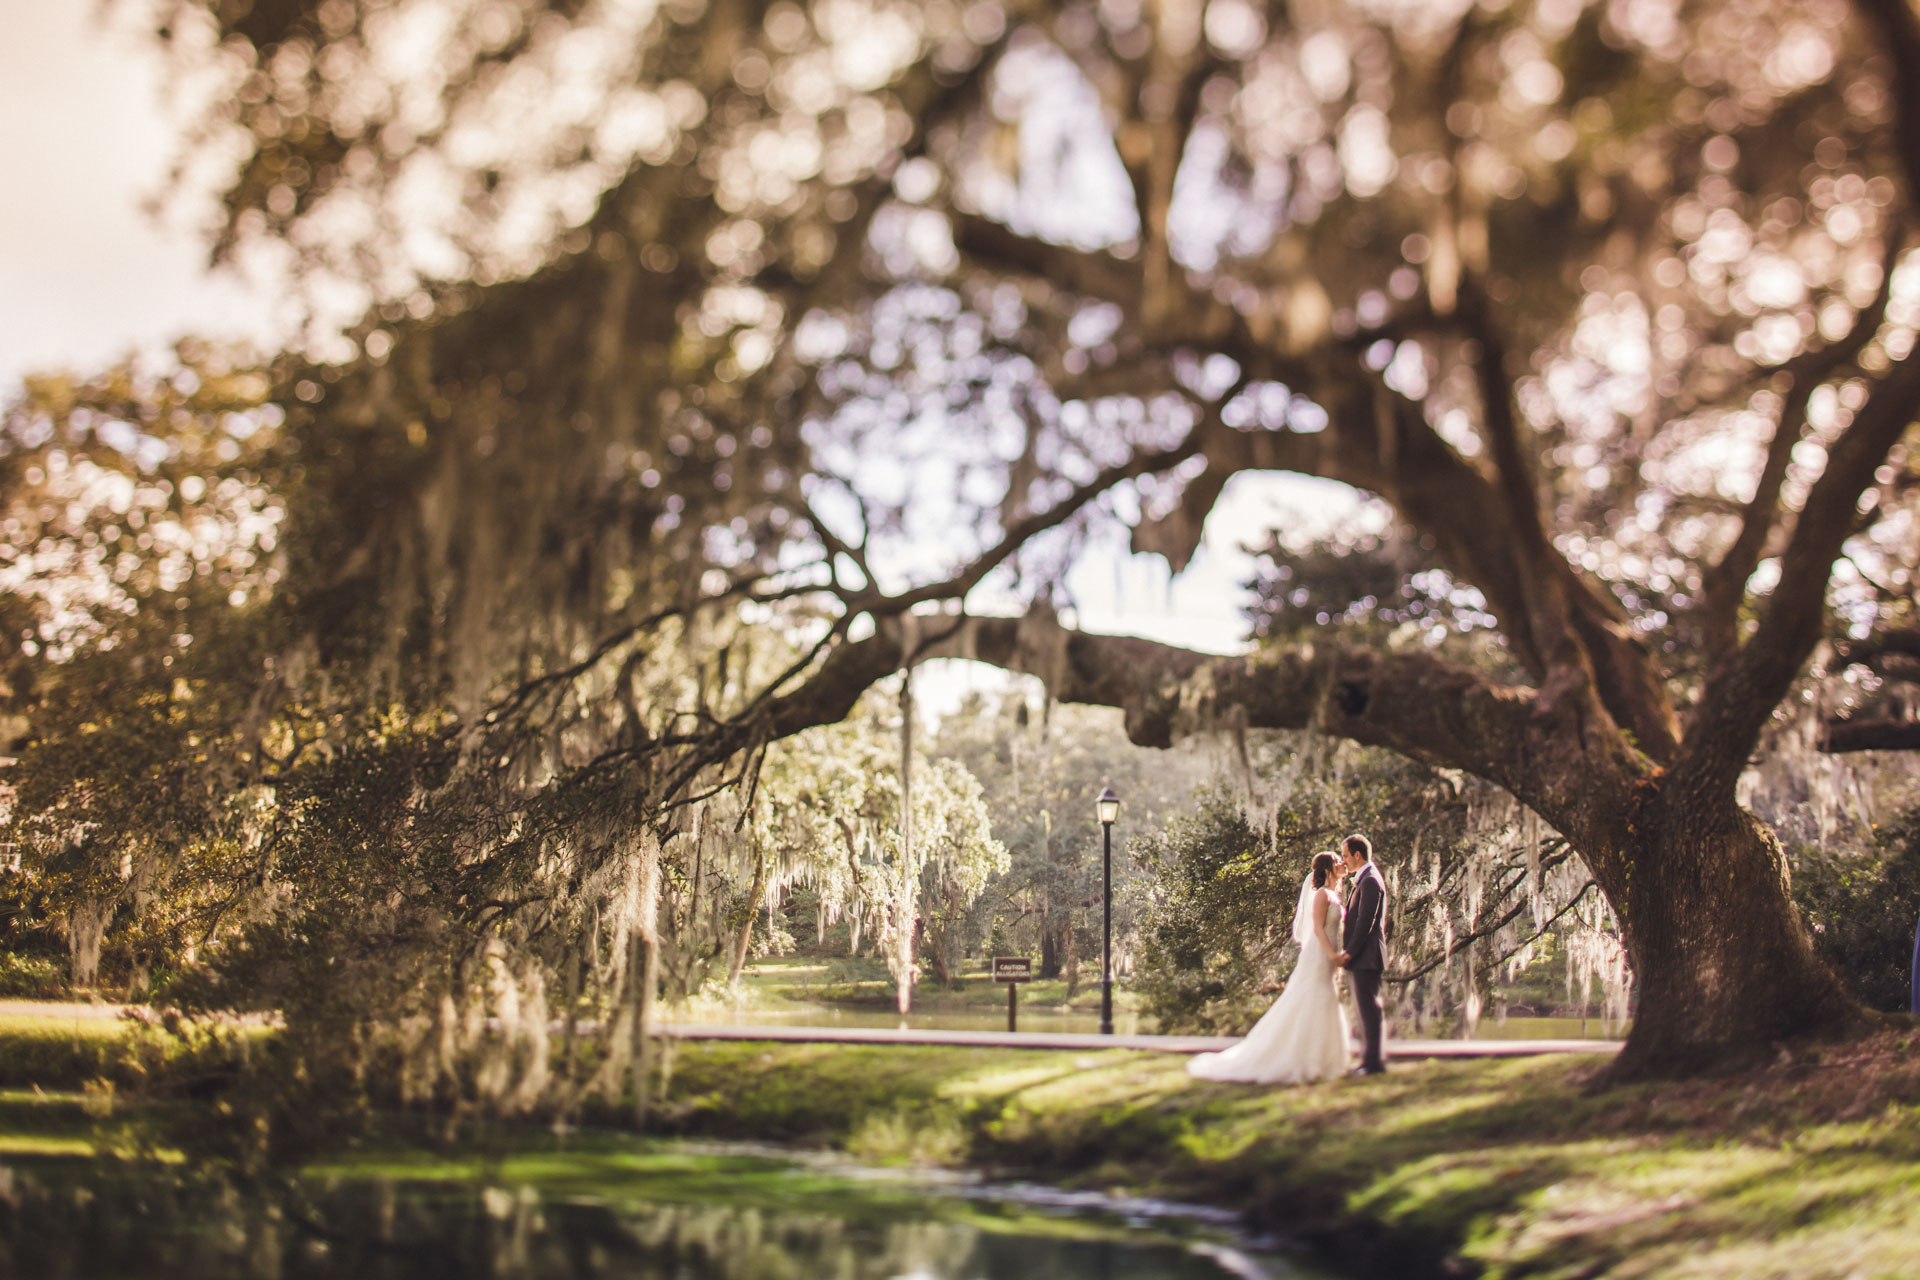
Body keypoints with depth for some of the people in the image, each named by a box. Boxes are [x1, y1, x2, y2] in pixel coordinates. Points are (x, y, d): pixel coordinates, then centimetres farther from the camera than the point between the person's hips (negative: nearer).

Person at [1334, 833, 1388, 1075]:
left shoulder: (1370, 881, -13)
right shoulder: (1363, 880, 19)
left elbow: (1366, 922, -18)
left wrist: (1349, 953, -17)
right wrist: (1347, 953, 17)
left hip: (1365, 955, -10)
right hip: (1359, 958, 10)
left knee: (1369, 1007, -8)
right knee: (1366, 1009, 11)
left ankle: (1374, 1061, -6)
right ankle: (1371, 1058, 15)